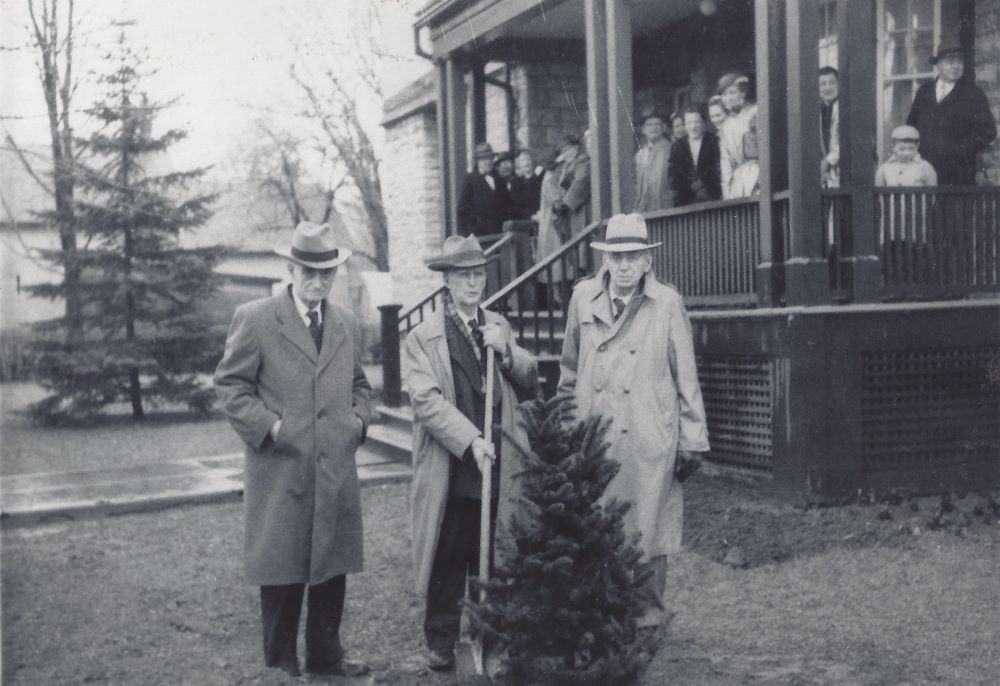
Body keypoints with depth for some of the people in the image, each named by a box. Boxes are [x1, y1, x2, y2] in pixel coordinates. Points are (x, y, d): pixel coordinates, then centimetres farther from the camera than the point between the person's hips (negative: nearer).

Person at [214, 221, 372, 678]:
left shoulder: (345, 324, 13)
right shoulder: (254, 319, -5)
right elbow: (230, 385, -5)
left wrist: (359, 417, 6)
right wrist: (270, 426, -15)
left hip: (337, 473, 5)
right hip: (280, 473, -5)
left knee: (333, 568, 12)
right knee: (281, 572, 4)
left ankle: (325, 655, 27)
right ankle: (280, 662, 18)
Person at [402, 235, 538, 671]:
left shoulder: (499, 327, 11)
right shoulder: (423, 337, -6)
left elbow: (530, 380, 9)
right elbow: (426, 400, -15)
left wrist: (506, 351, -10)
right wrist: (471, 441, -24)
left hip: (497, 465, 4)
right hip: (449, 470, -4)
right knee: (447, 559, 6)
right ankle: (441, 640, 19)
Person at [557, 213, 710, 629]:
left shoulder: (667, 303, -3)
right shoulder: (583, 297, 4)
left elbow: (686, 376, 1)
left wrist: (693, 441, 0)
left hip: (650, 439, -2)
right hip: (592, 438, 2)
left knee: (647, 523, 6)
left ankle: (648, 607, 23)